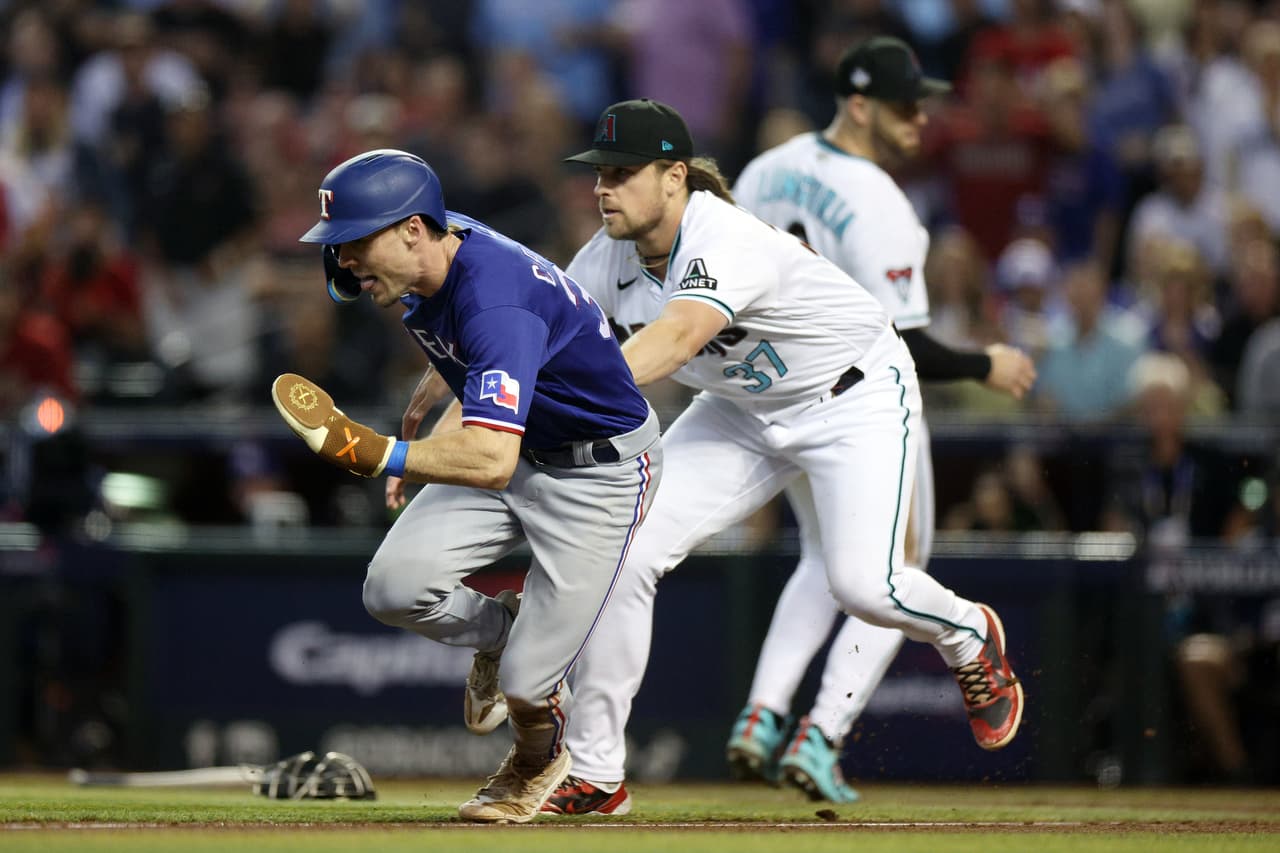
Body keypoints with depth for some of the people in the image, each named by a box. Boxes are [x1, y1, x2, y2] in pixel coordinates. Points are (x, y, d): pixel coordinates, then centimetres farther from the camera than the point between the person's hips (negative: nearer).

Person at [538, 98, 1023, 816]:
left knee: (863, 584, -22)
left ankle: (969, 637, 15)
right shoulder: (610, 258, -11)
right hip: (745, 414, 7)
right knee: (625, 554, -10)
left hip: (857, 399, -7)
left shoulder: (728, 241, -34)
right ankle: (595, 776, -2)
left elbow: (677, 335, -51)